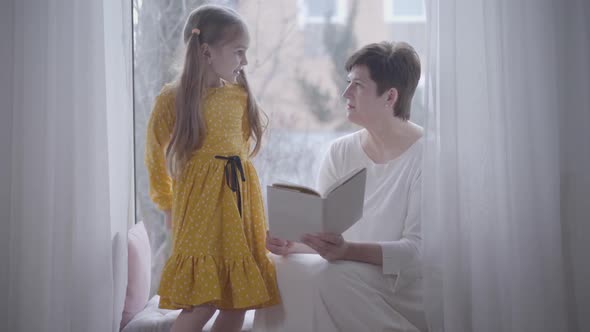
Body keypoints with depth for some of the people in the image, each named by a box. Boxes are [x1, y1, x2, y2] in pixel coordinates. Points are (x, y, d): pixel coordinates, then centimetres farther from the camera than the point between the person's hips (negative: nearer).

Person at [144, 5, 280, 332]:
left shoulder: (240, 94, 7)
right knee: (202, 305, -12)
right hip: (199, 200, -5)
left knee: (238, 302, 5)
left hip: (241, 196, 5)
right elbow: (156, 157, 6)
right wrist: (168, 205, 12)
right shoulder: (173, 97, -7)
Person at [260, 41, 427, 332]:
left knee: (328, 277, -30)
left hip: (405, 286, -5)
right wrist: (290, 241, -16)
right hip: (347, 274, 5)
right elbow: (319, 228, 7)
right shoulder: (340, 152, 8)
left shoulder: (425, 155, -11)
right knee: (279, 266, -19)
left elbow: (418, 249, -17)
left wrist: (347, 251, -33)